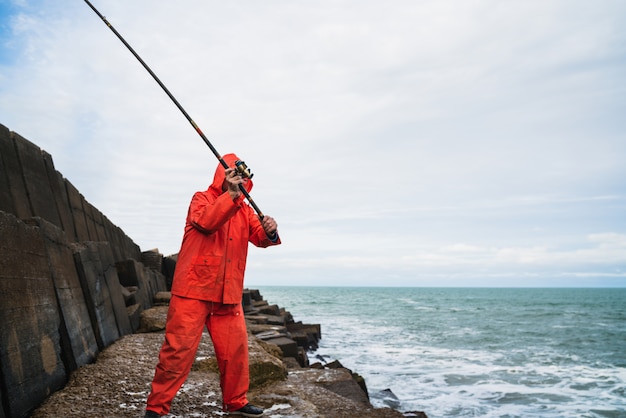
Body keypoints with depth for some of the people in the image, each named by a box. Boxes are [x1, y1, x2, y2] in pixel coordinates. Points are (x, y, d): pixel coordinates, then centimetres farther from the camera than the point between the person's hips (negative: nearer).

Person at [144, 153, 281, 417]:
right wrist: (231, 194, -29)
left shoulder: (245, 210, 15)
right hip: (194, 290, -5)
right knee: (179, 349, -5)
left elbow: (259, 238, 0)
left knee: (235, 350, 9)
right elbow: (206, 222, -21)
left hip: (228, 294, 5)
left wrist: (270, 232, -23)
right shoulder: (202, 199, 1)